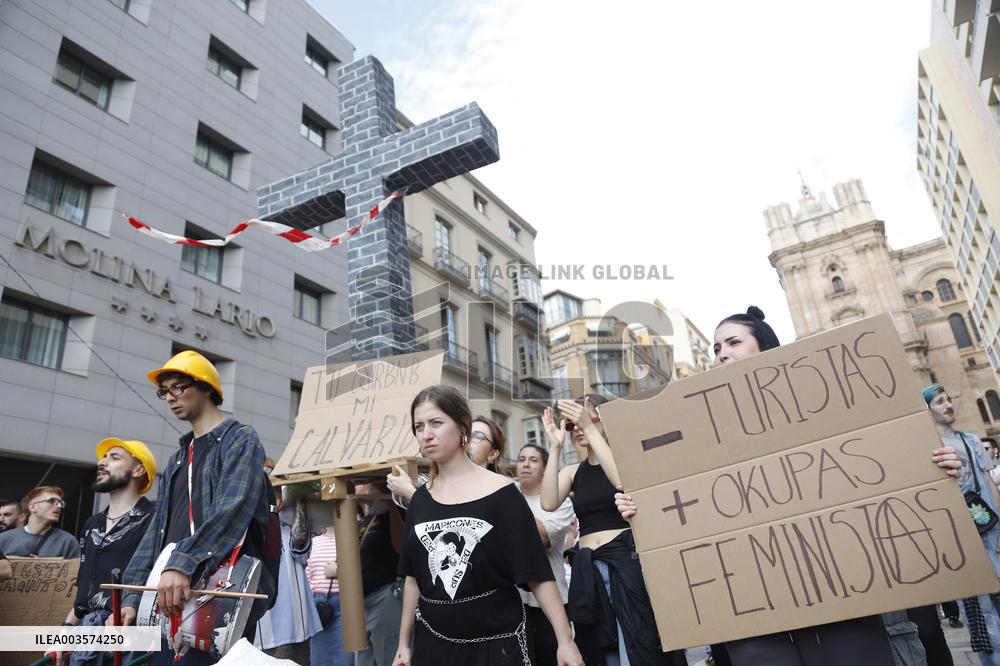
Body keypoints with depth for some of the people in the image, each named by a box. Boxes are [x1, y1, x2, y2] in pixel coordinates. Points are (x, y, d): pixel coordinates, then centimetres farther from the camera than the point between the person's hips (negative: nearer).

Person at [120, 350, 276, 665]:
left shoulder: (241, 439, -3)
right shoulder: (176, 461, 23)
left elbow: (232, 510, -19)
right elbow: (157, 531, 19)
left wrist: (183, 563, -29)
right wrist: (132, 596, 9)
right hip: (171, 596, 8)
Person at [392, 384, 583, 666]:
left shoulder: (500, 493, -11)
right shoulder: (420, 499, 1)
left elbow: (537, 574, -11)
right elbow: (414, 576, 9)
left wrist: (565, 640, -13)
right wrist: (404, 643, 10)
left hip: (497, 641, -3)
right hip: (432, 642, 4)